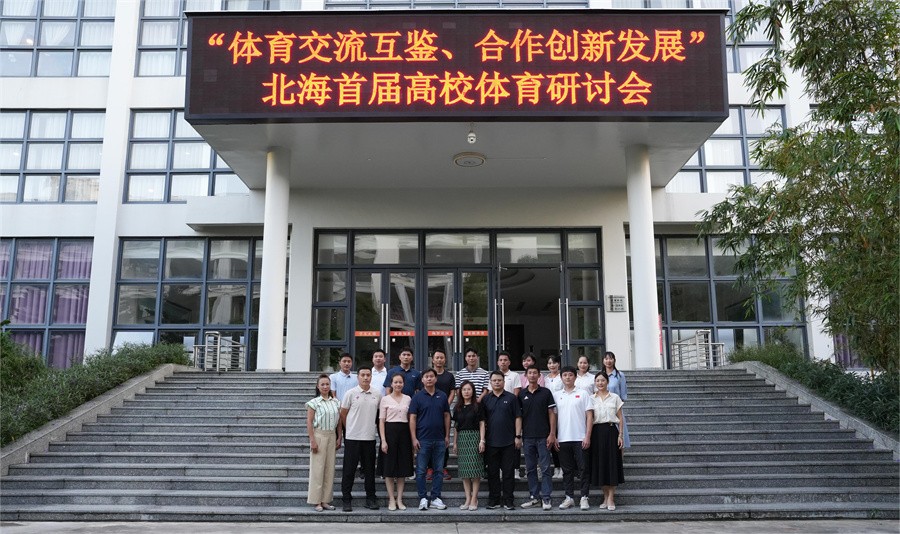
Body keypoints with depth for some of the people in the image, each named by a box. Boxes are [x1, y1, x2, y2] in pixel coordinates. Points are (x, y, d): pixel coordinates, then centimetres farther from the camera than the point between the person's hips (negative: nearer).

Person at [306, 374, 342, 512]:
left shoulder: (335, 402, 9)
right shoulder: (314, 402, -4)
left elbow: (339, 421, 12)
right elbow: (309, 422, -6)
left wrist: (339, 438, 7)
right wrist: (312, 440, -12)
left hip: (332, 436, 4)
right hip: (319, 435, -4)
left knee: (330, 469, 6)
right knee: (318, 468, -2)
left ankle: (326, 500, 14)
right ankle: (317, 501, 6)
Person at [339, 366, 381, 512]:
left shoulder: (377, 394, 3)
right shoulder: (350, 393, -4)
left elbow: (381, 412, 15)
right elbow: (343, 414, 4)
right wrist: (349, 429, 10)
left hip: (370, 437, 2)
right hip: (352, 437, -2)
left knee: (369, 470, 10)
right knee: (349, 470, 2)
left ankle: (371, 499, 19)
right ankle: (347, 500, 11)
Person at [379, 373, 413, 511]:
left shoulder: (408, 399, 9)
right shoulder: (385, 399, 1)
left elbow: (410, 418, 12)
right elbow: (381, 421, -1)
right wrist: (383, 440, -9)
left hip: (404, 432, 3)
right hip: (390, 431, -3)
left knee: (403, 466, 5)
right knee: (389, 467, 1)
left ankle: (399, 499, 15)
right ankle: (391, 499, 10)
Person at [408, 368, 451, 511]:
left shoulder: (442, 396, 7)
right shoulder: (417, 397, -1)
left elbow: (446, 416, 10)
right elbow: (412, 418, -4)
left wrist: (447, 435, 5)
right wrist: (414, 438, -10)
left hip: (439, 440, 3)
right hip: (423, 439, -3)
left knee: (439, 470, 7)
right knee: (421, 471, 2)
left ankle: (436, 498, 14)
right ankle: (423, 498, 11)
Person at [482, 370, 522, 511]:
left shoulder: (511, 398, 3)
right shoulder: (486, 399, 8)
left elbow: (517, 418, 2)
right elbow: (482, 420, 10)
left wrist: (518, 436, -4)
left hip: (509, 442, -2)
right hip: (491, 442, 2)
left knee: (508, 472, 2)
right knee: (492, 472, 6)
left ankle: (508, 500, 9)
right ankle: (494, 500, 15)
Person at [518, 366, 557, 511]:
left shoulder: (546, 393, 1)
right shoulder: (521, 394, 7)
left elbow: (551, 414, 0)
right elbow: (518, 416, 10)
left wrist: (552, 434, -7)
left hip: (543, 436, -3)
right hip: (527, 437, 3)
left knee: (545, 468, -2)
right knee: (530, 469, 8)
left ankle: (545, 498, 4)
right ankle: (534, 497, 16)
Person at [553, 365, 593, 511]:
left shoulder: (582, 394, 2)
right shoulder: (557, 395, 10)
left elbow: (589, 416, -1)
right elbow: (554, 417, 11)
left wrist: (587, 436, -9)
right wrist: (553, 436, 4)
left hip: (580, 438, -3)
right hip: (563, 439, 3)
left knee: (584, 469, -1)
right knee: (567, 470, 9)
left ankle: (584, 497, 7)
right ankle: (569, 497, 16)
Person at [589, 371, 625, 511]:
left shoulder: (615, 398, 5)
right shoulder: (591, 399, 7)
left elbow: (620, 418, 5)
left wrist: (620, 435, -3)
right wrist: (588, 436, -2)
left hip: (611, 431, -1)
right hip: (597, 432, 1)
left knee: (612, 463, -3)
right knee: (600, 463, 3)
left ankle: (611, 498, 2)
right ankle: (606, 496, 14)